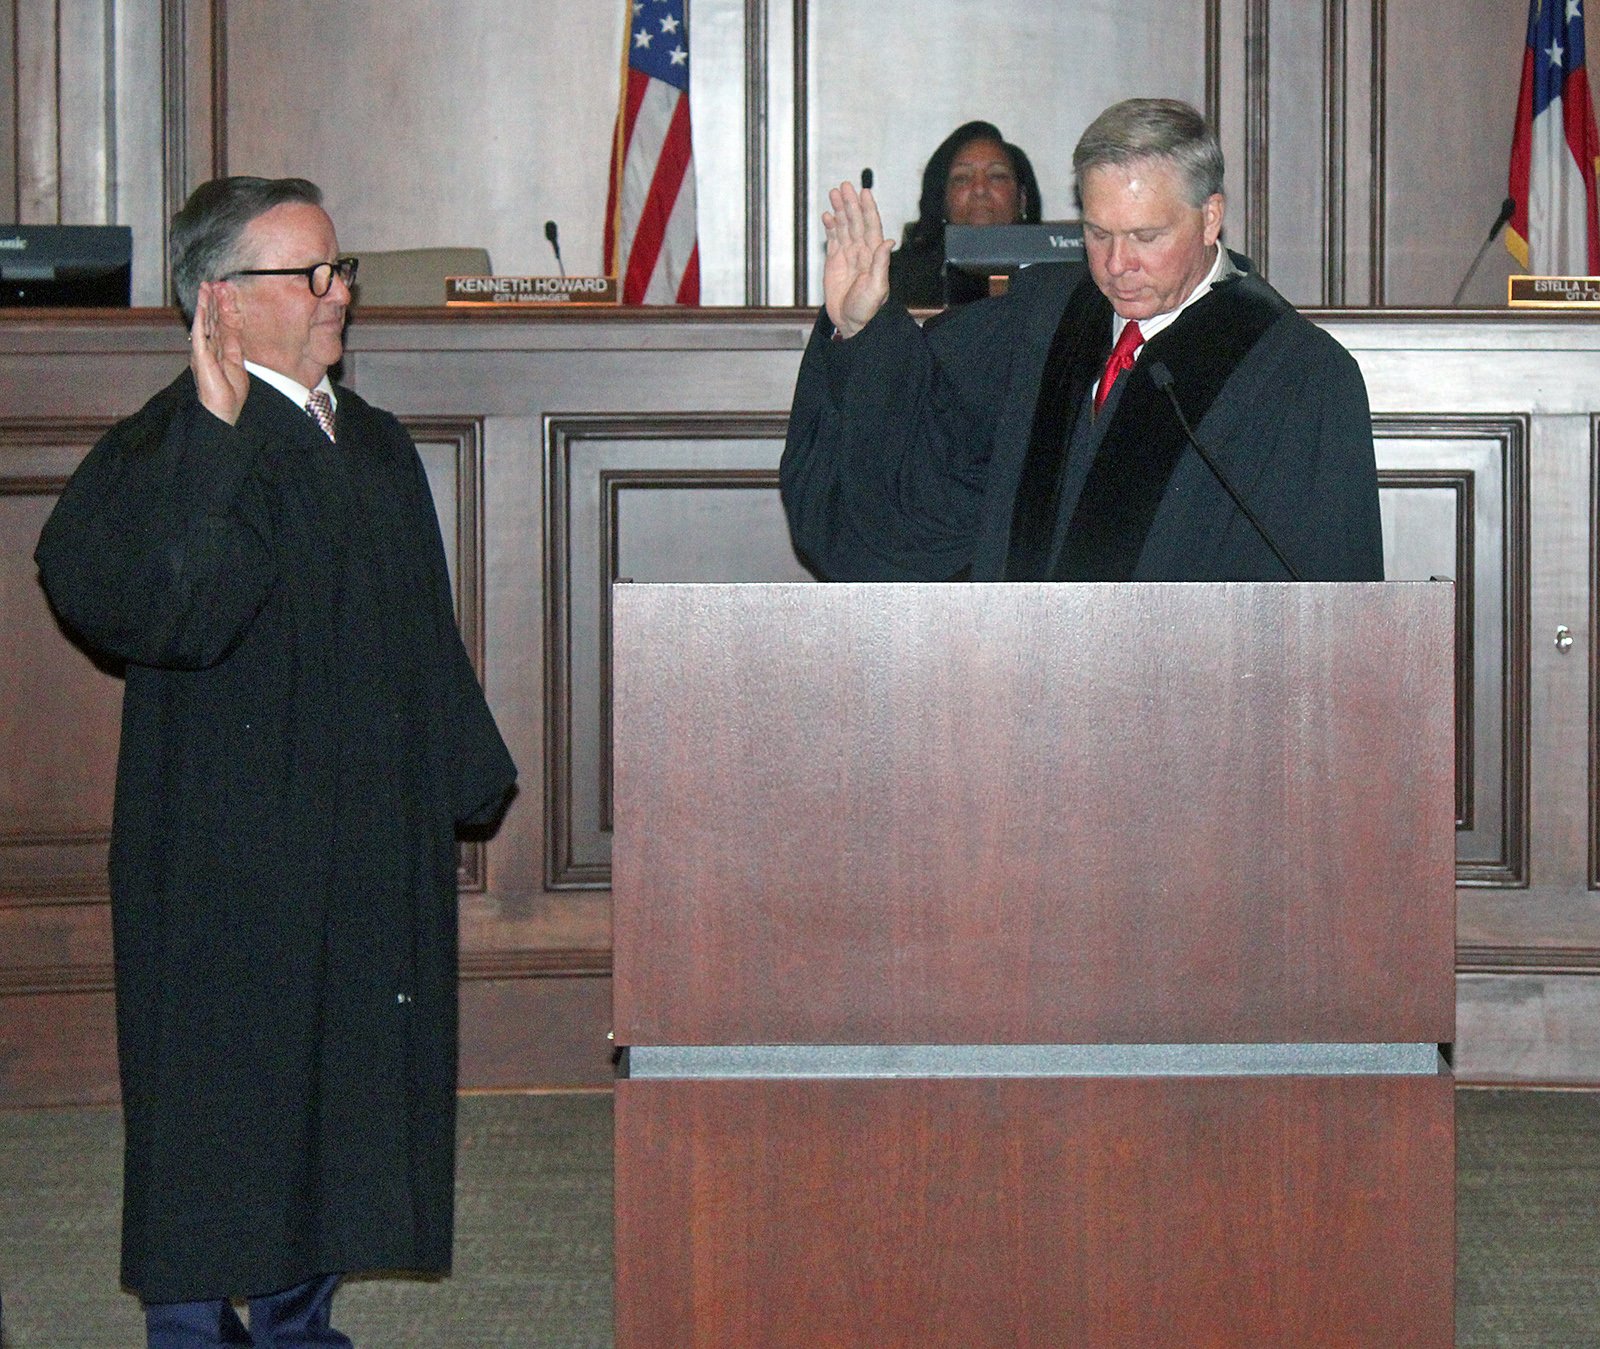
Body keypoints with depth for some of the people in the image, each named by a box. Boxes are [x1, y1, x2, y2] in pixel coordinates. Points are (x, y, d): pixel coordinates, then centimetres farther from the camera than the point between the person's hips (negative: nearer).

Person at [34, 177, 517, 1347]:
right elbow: (174, 614, -29)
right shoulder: (165, 454, -11)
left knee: (342, 1108, 13)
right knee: (218, 1120, -1)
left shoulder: (377, 447, 13)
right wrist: (218, 434, -31)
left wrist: (468, 778, 19)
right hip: (228, 866, -7)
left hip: (372, 853, 7)